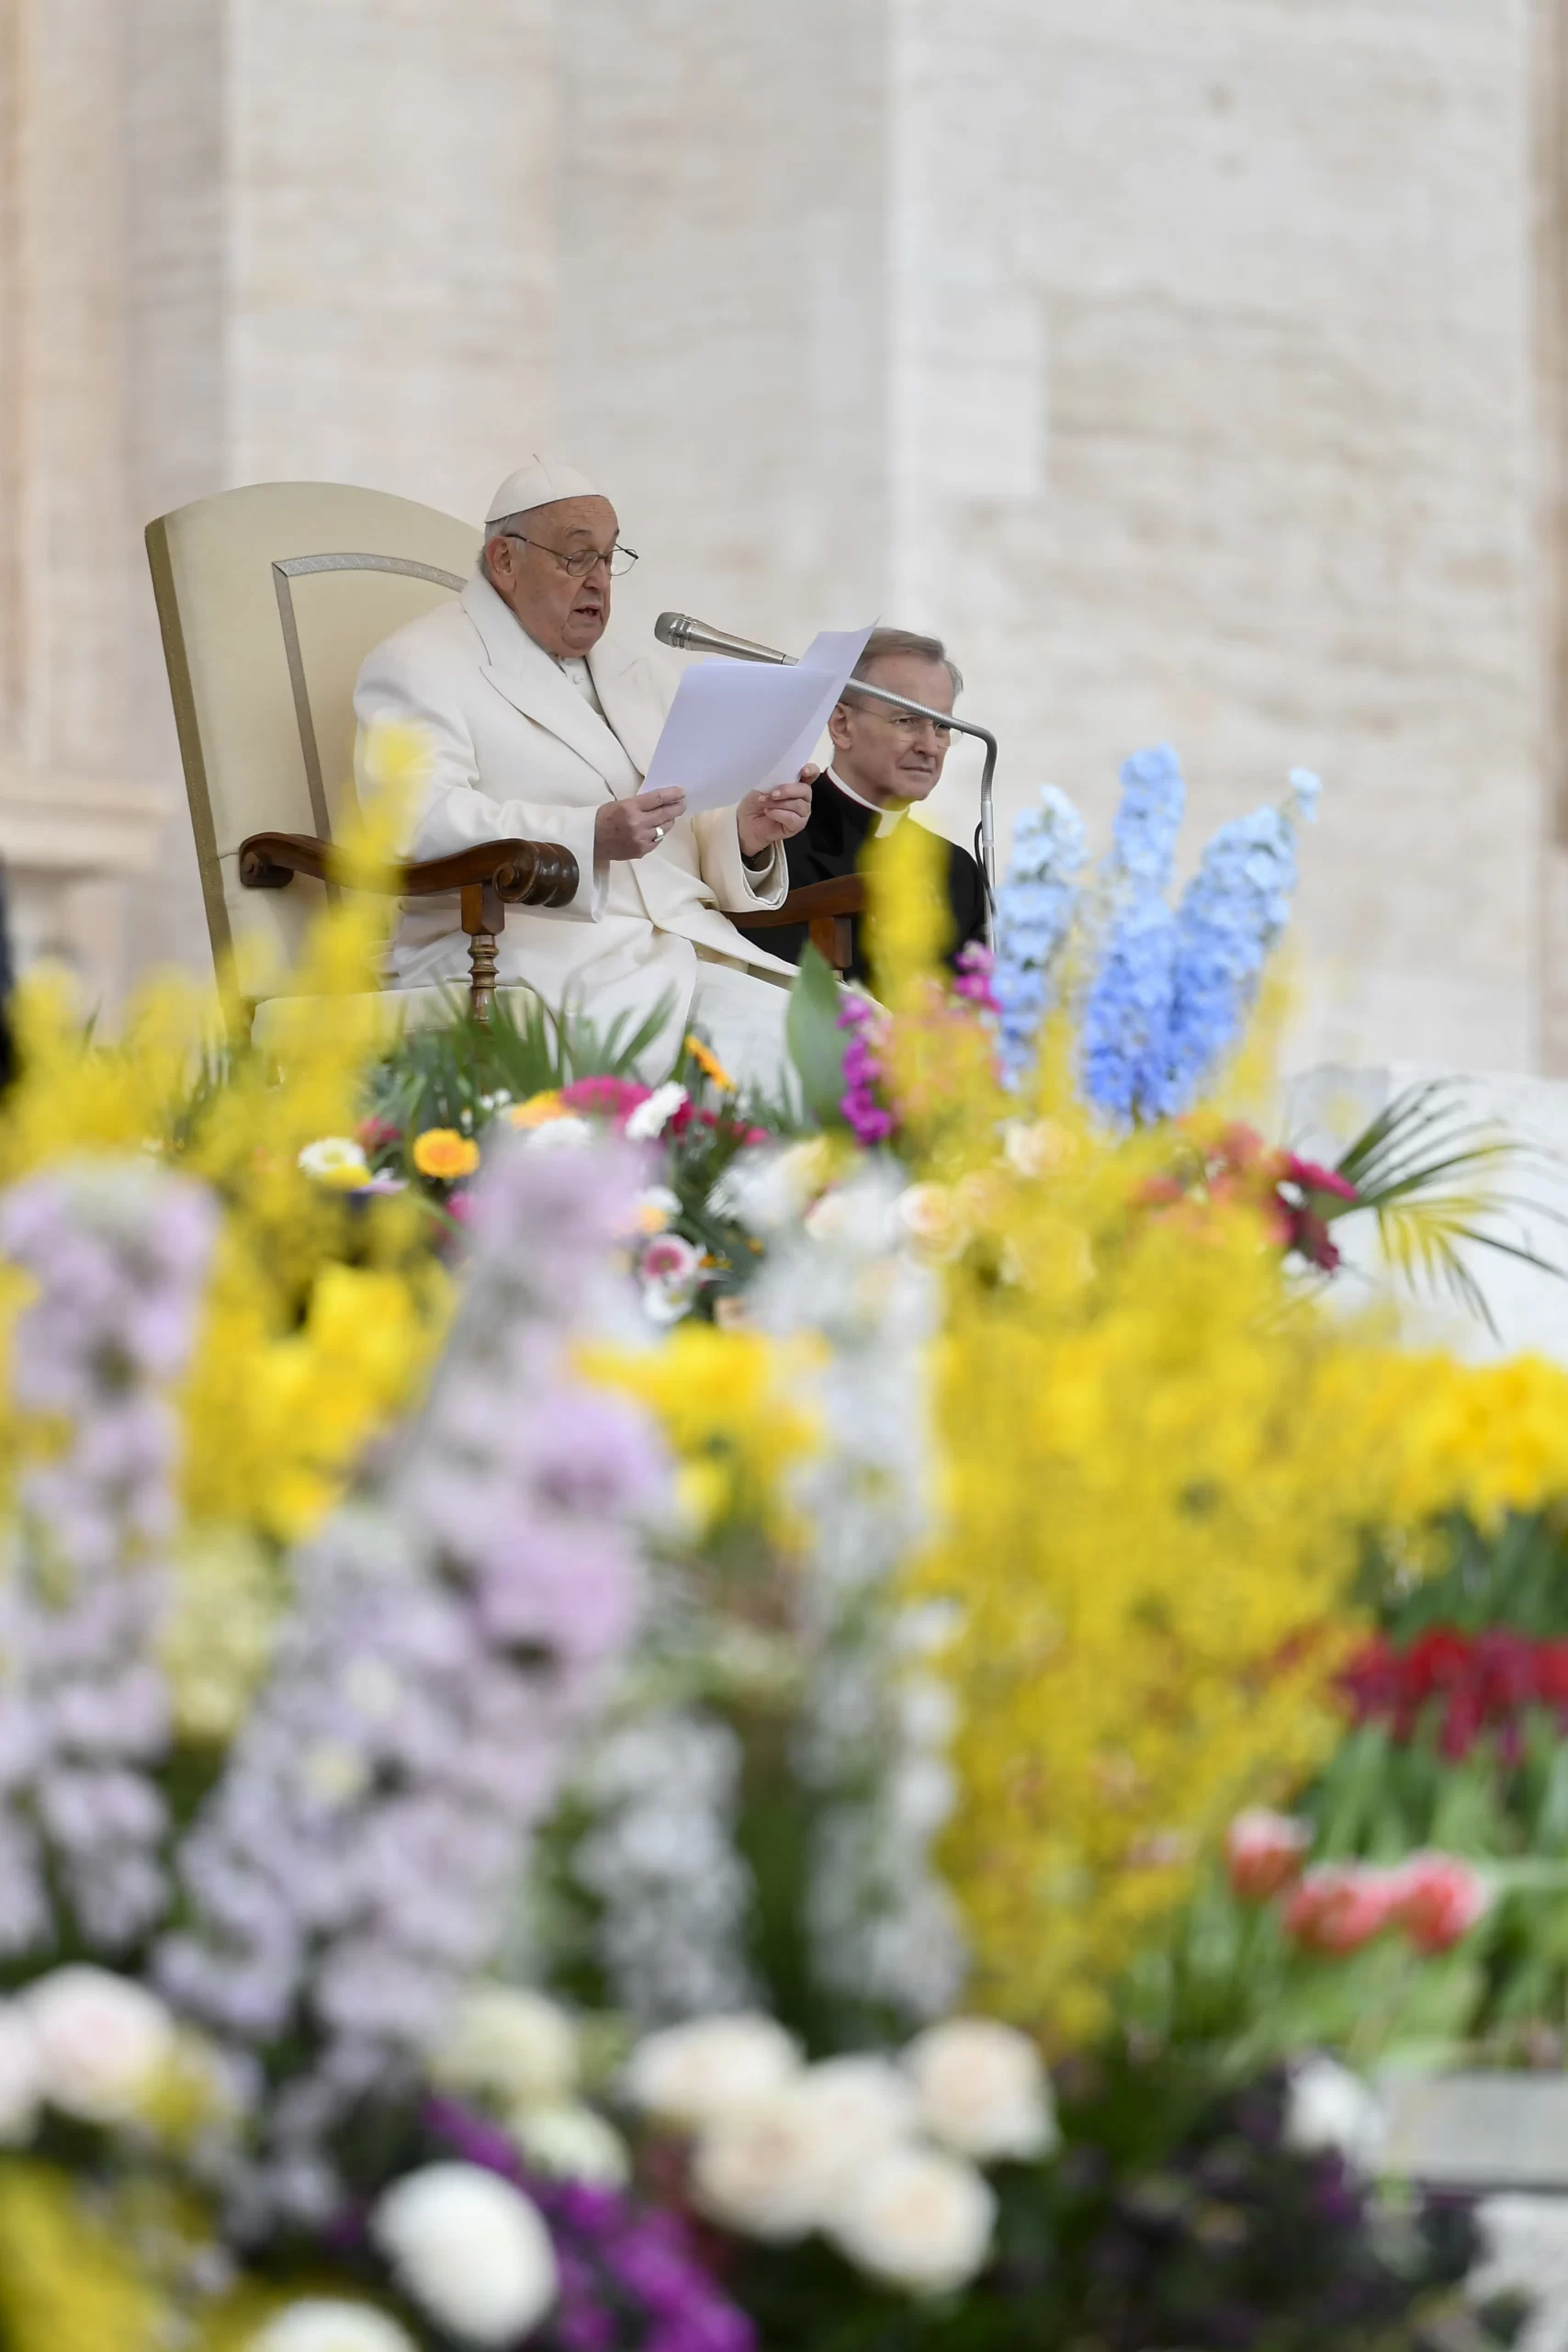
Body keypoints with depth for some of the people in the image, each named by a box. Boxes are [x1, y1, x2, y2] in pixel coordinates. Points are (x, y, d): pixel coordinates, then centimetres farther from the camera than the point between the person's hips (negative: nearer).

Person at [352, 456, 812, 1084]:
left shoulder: (645, 679, 29)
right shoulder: (420, 667, 5)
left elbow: (696, 839, 25)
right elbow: (417, 823, -13)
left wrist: (745, 835, -2)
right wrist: (589, 837, -24)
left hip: (685, 945, 7)